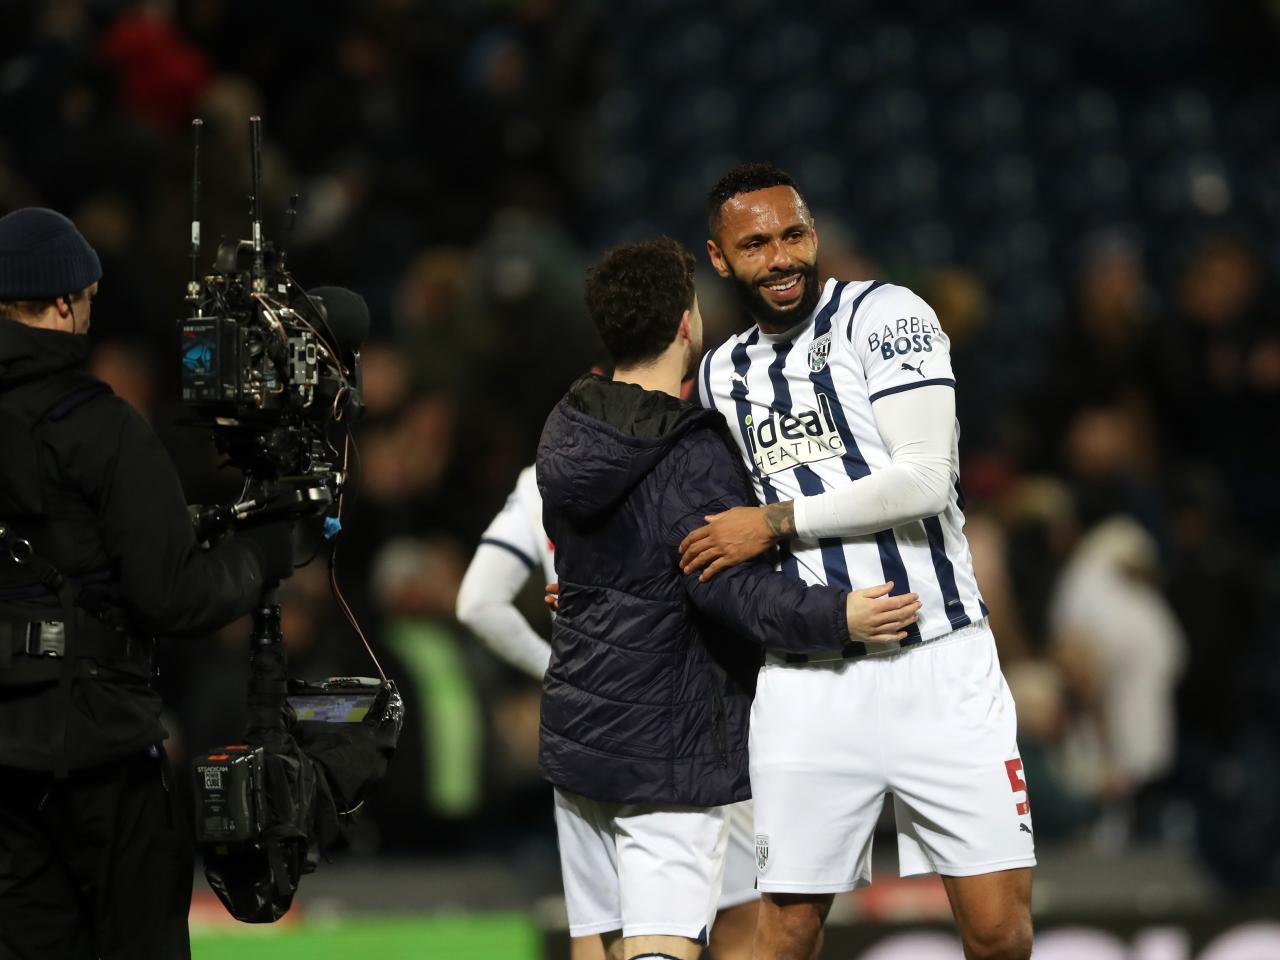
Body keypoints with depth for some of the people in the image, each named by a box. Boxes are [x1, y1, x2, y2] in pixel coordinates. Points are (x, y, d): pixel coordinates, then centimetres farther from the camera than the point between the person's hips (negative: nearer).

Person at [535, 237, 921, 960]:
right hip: (669, 749, -8)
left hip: (575, 731, 8)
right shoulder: (695, 459, -17)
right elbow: (732, 590, -25)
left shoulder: (567, 431, 7)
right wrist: (835, 617, -29)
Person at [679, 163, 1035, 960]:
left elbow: (926, 478, -15)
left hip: (940, 664, -4)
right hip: (808, 680, 4)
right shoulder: (724, 374, 16)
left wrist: (778, 521, -10)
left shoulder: (885, 316, -3)